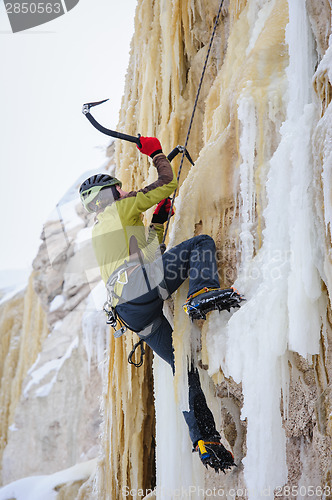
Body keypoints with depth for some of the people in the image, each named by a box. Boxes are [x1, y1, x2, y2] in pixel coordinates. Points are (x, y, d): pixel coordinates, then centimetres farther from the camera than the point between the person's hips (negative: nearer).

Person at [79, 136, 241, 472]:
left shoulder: (98, 231, 34)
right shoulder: (120, 208, 13)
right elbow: (168, 183, 15)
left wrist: (158, 220, 42)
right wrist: (156, 152, 32)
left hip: (130, 313, 7)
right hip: (145, 287, -7)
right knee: (201, 242, 2)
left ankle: (204, 439, 2)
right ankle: (202, 294, -25)